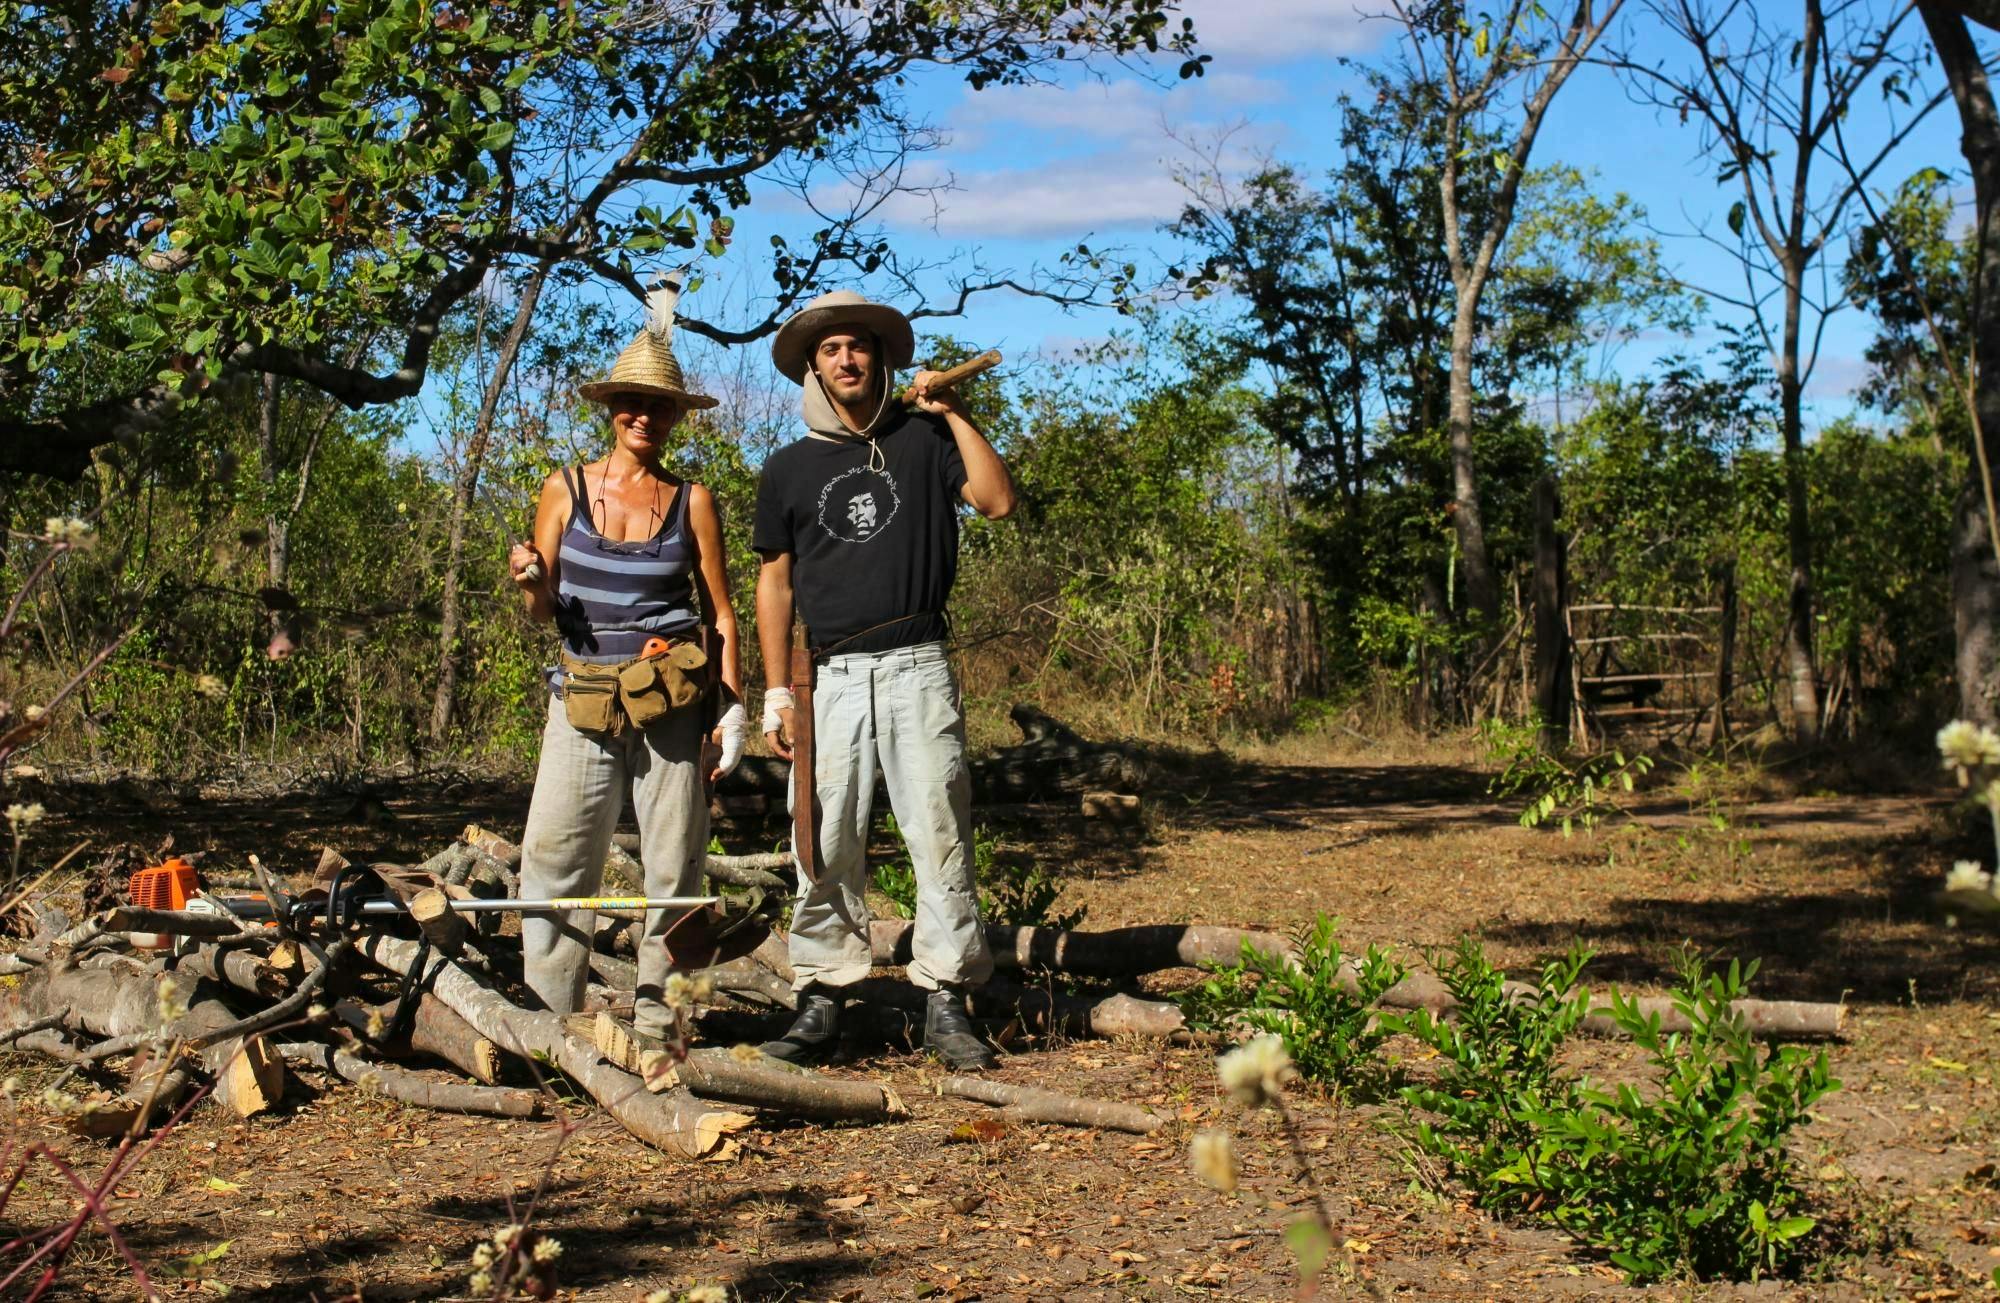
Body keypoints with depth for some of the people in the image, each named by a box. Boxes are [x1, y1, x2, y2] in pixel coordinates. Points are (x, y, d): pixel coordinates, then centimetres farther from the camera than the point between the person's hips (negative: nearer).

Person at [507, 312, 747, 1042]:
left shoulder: (692, 503, 5)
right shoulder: (566, 489, 7)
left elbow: (721, 616, 7)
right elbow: (542, 612, 10)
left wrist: (735, 709, 0)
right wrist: (532, 581, -13)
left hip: (671, 698, -1)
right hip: (582, 694, 1)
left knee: (673, 860, 0)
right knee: (553, 856, -5)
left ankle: (655, 1015, 8)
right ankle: (549, 1011, 1)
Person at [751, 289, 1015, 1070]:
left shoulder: (922, 440, 9)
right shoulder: (788, 468, 14)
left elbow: (998, 501, -6)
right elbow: (775, 582, 14)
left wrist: (951, 412, -4)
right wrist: (776, 693, 8)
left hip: (918, 669, -1)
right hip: (834, 677, 2)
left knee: (940, 836, -4)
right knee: (827, 844, -1)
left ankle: (946, 1005, 1)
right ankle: (821, 1004, 6)